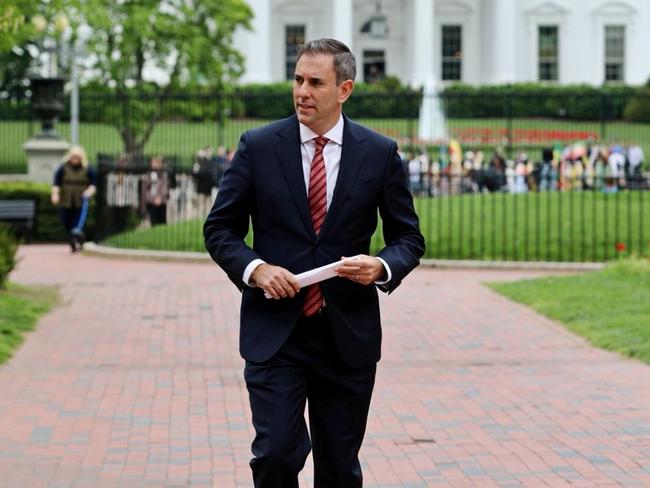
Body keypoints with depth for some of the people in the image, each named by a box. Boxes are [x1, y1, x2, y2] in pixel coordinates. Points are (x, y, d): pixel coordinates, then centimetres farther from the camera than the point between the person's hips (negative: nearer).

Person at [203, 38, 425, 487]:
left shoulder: (380, 153, 2)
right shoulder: (258, 146, 0)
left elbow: (409, 238, 7)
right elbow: (220, 229, 5)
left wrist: (383, 268, -15)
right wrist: (254, 268, -14)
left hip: (349, 336, 1)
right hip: (274, 332, -1)